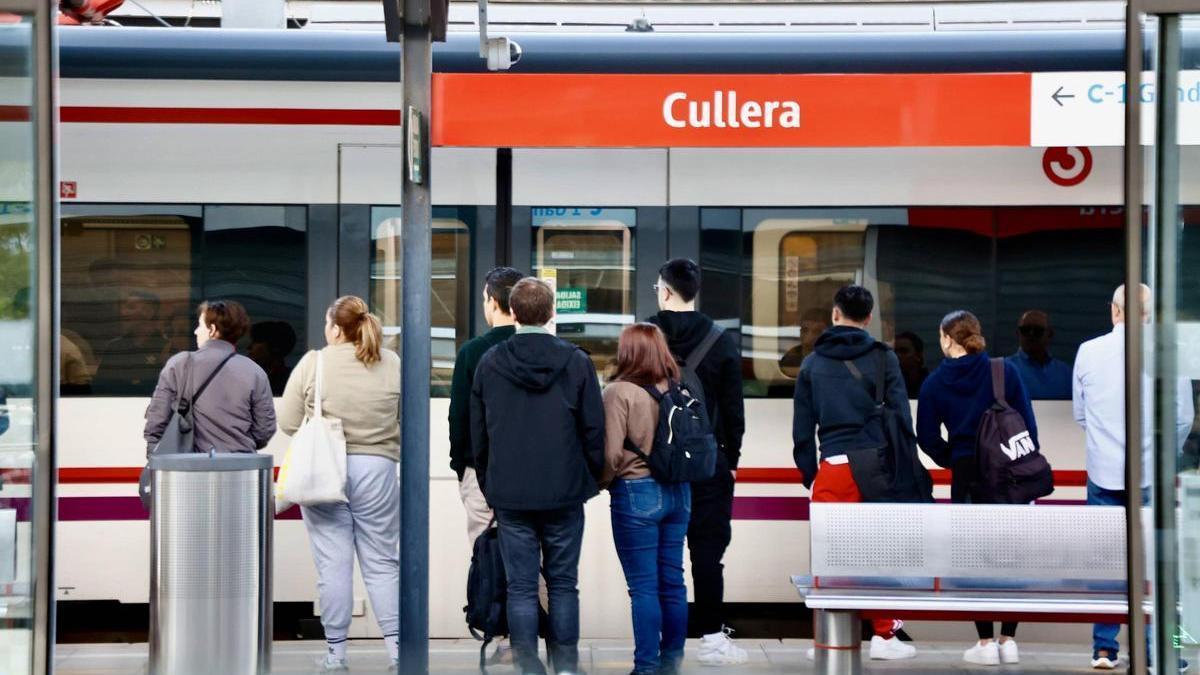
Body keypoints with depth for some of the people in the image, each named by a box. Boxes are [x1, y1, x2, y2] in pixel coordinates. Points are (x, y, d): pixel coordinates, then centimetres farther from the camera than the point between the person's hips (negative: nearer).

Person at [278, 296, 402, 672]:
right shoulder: (392, 365, 1)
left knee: (333, 564, 3)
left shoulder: (312, 364, -5)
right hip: (376, 471, 1)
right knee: (381, 563, 8)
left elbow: (288, 422, -1)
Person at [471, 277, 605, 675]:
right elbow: (594, 429, -1)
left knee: (521, 586, 4)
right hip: (565, 493, 0)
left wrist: (487, 485, 16)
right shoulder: (576, 362, -5)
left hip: (509, 494, 0)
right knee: (563, 583, 9)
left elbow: (477, 434, 7)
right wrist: (593, 477, 12)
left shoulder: (489, 363, 0)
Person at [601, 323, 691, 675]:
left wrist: (600, 483, 3)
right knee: (672, 581, 11)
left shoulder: (619, 392, -12)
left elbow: (611, 454, -15)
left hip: (636, 493, -5)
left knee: (644, 586, -2)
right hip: (678, 491, 6)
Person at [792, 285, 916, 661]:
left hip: (832, 469, 1)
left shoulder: (812, 364, 9)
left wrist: (809, 474, 16)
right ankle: (884, 636, 8)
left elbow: (802, 428, 9)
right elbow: (902, 418, -1)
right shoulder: (883, 358, 2)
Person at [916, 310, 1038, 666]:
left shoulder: (935, 383, -2)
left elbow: (927, 437, -2)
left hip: (967, 477, 0)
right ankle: (1008, 640, 9)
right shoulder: (1005, 371, -3)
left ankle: (986, 642, 5)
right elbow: (1028, 425, -4)